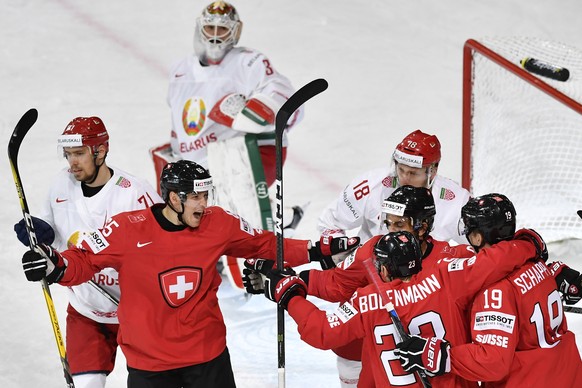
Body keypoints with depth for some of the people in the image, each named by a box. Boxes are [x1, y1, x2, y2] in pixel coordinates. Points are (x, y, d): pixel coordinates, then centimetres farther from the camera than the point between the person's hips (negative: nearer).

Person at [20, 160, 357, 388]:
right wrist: (55, 266, -27)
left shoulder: (219, 224, -5)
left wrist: (315, 251, 2)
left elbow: (264, 244, 9)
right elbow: (84, 261, -7)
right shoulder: (128, 229, -16)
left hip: (208, 354, 2)